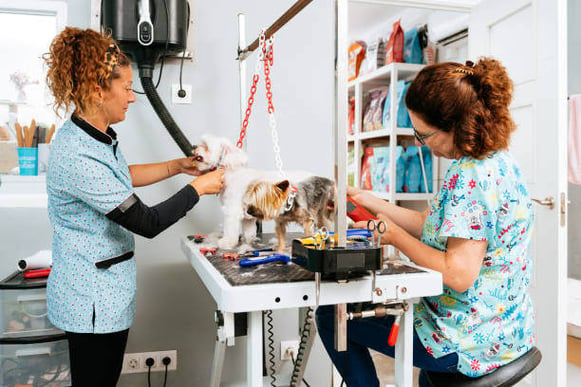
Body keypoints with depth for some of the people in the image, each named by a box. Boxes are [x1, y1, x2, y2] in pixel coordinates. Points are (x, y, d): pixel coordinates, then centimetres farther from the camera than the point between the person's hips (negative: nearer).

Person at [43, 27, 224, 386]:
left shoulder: (96, 135, 1)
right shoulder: (78, 157, -29)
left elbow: (121, 176, 21)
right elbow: (148, 222, -24)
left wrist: (178, 166, 12)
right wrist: (199, 187, -12)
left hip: (107, 293, 9)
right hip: (93, 301, -9)